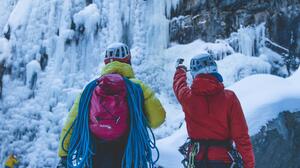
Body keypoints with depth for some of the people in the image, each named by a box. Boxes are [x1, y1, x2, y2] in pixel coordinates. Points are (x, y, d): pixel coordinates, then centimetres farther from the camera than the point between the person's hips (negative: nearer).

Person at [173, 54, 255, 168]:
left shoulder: (188, 97, -7)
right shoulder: (229, 97, -13)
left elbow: (179, 84, 19)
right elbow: (241, 135, -13)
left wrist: (180, 69, 40)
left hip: (197, 159, 2)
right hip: (223, 158, -2)